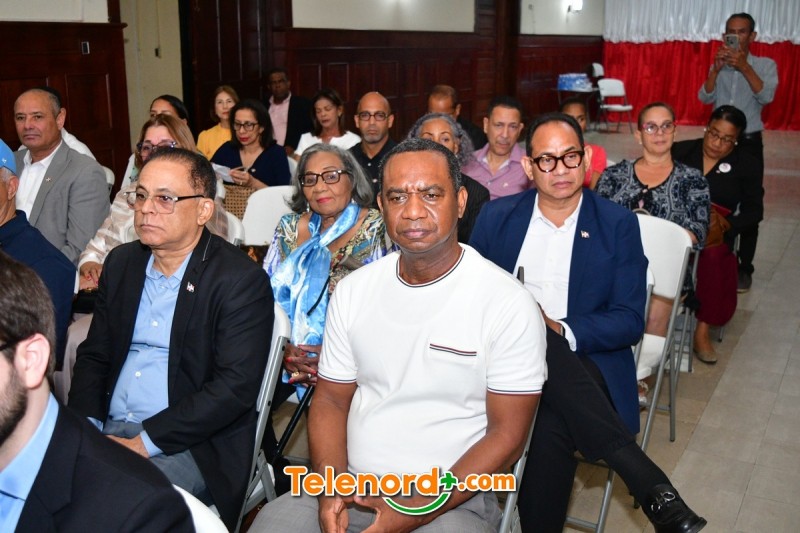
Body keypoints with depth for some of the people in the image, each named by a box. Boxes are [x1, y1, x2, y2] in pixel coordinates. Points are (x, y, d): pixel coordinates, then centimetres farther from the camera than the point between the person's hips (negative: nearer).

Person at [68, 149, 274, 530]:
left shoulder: (242, 281, -11)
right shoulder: (121, 262, 10)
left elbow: (236, 385, -17)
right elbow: (93, 355, 14)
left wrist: (146, 442, -18)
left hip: (189, 445, -6)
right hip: (106, 433, 6)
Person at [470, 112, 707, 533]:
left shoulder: (618, 225, 4)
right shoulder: (497, 216, 10)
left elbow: (630, 321, -2)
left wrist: (561, 331, -20)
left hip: (583, 362, -2)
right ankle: (648, 484, -35)